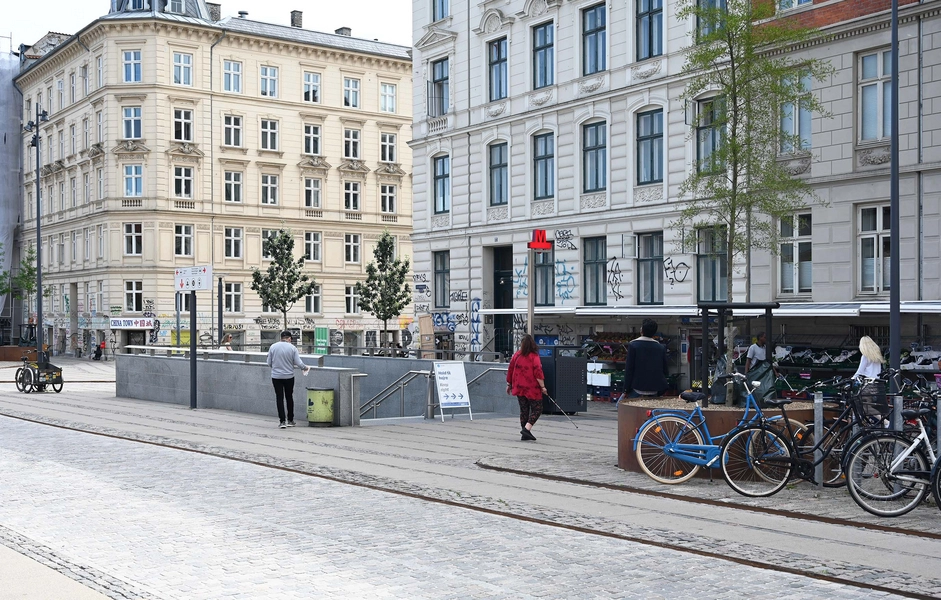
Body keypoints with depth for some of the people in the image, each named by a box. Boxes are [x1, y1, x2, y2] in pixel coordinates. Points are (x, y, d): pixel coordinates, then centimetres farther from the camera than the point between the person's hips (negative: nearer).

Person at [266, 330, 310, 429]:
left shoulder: (273, 347, -2)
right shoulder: (292, 348, -6)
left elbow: (269, 363, 4)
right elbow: (298, 363, -7)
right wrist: (305, 367, 13)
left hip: (276, 377, 0)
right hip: (289, 377, 0)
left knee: (279, 398, 3)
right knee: (289, 398, 13)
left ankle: (282, 421, -1)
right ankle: (290, 420, 20)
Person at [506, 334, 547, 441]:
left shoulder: (517, 355, 4)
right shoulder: (534, 357, -10)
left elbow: (510, 370, 9)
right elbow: (538, 373, -16)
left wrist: (509, 384, 19)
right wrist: (543, 386, -11)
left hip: (519, 387, 5)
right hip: (532, 388, -5)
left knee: (524, 410, 13)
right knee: (537, 409, 3)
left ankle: (525, 434, 14)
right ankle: (526, 429, -13)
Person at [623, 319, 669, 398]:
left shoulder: (633, 345, -8)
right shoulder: (661, 348, 4)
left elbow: (629, 369, -8)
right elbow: (665, 370, 9)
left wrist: (626, 389, -2)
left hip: (637, 389, -4)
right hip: (654, 390, 4)